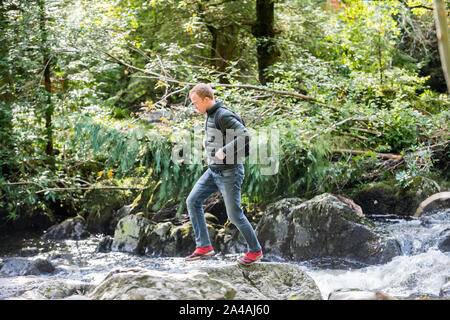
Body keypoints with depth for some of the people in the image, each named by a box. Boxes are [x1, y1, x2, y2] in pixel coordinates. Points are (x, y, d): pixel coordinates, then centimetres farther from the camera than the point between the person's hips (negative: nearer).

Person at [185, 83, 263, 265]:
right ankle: (204, 247, 4)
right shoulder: (209, 114, 9)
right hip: (213, 171, 9)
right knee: (192, 201, 2)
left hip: (230, 172, -9)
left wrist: (224, 151, -28)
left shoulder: (223, 116, -20)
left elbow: (245, 136, -31)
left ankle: (255, 250, 16)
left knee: (234, 215, -2)